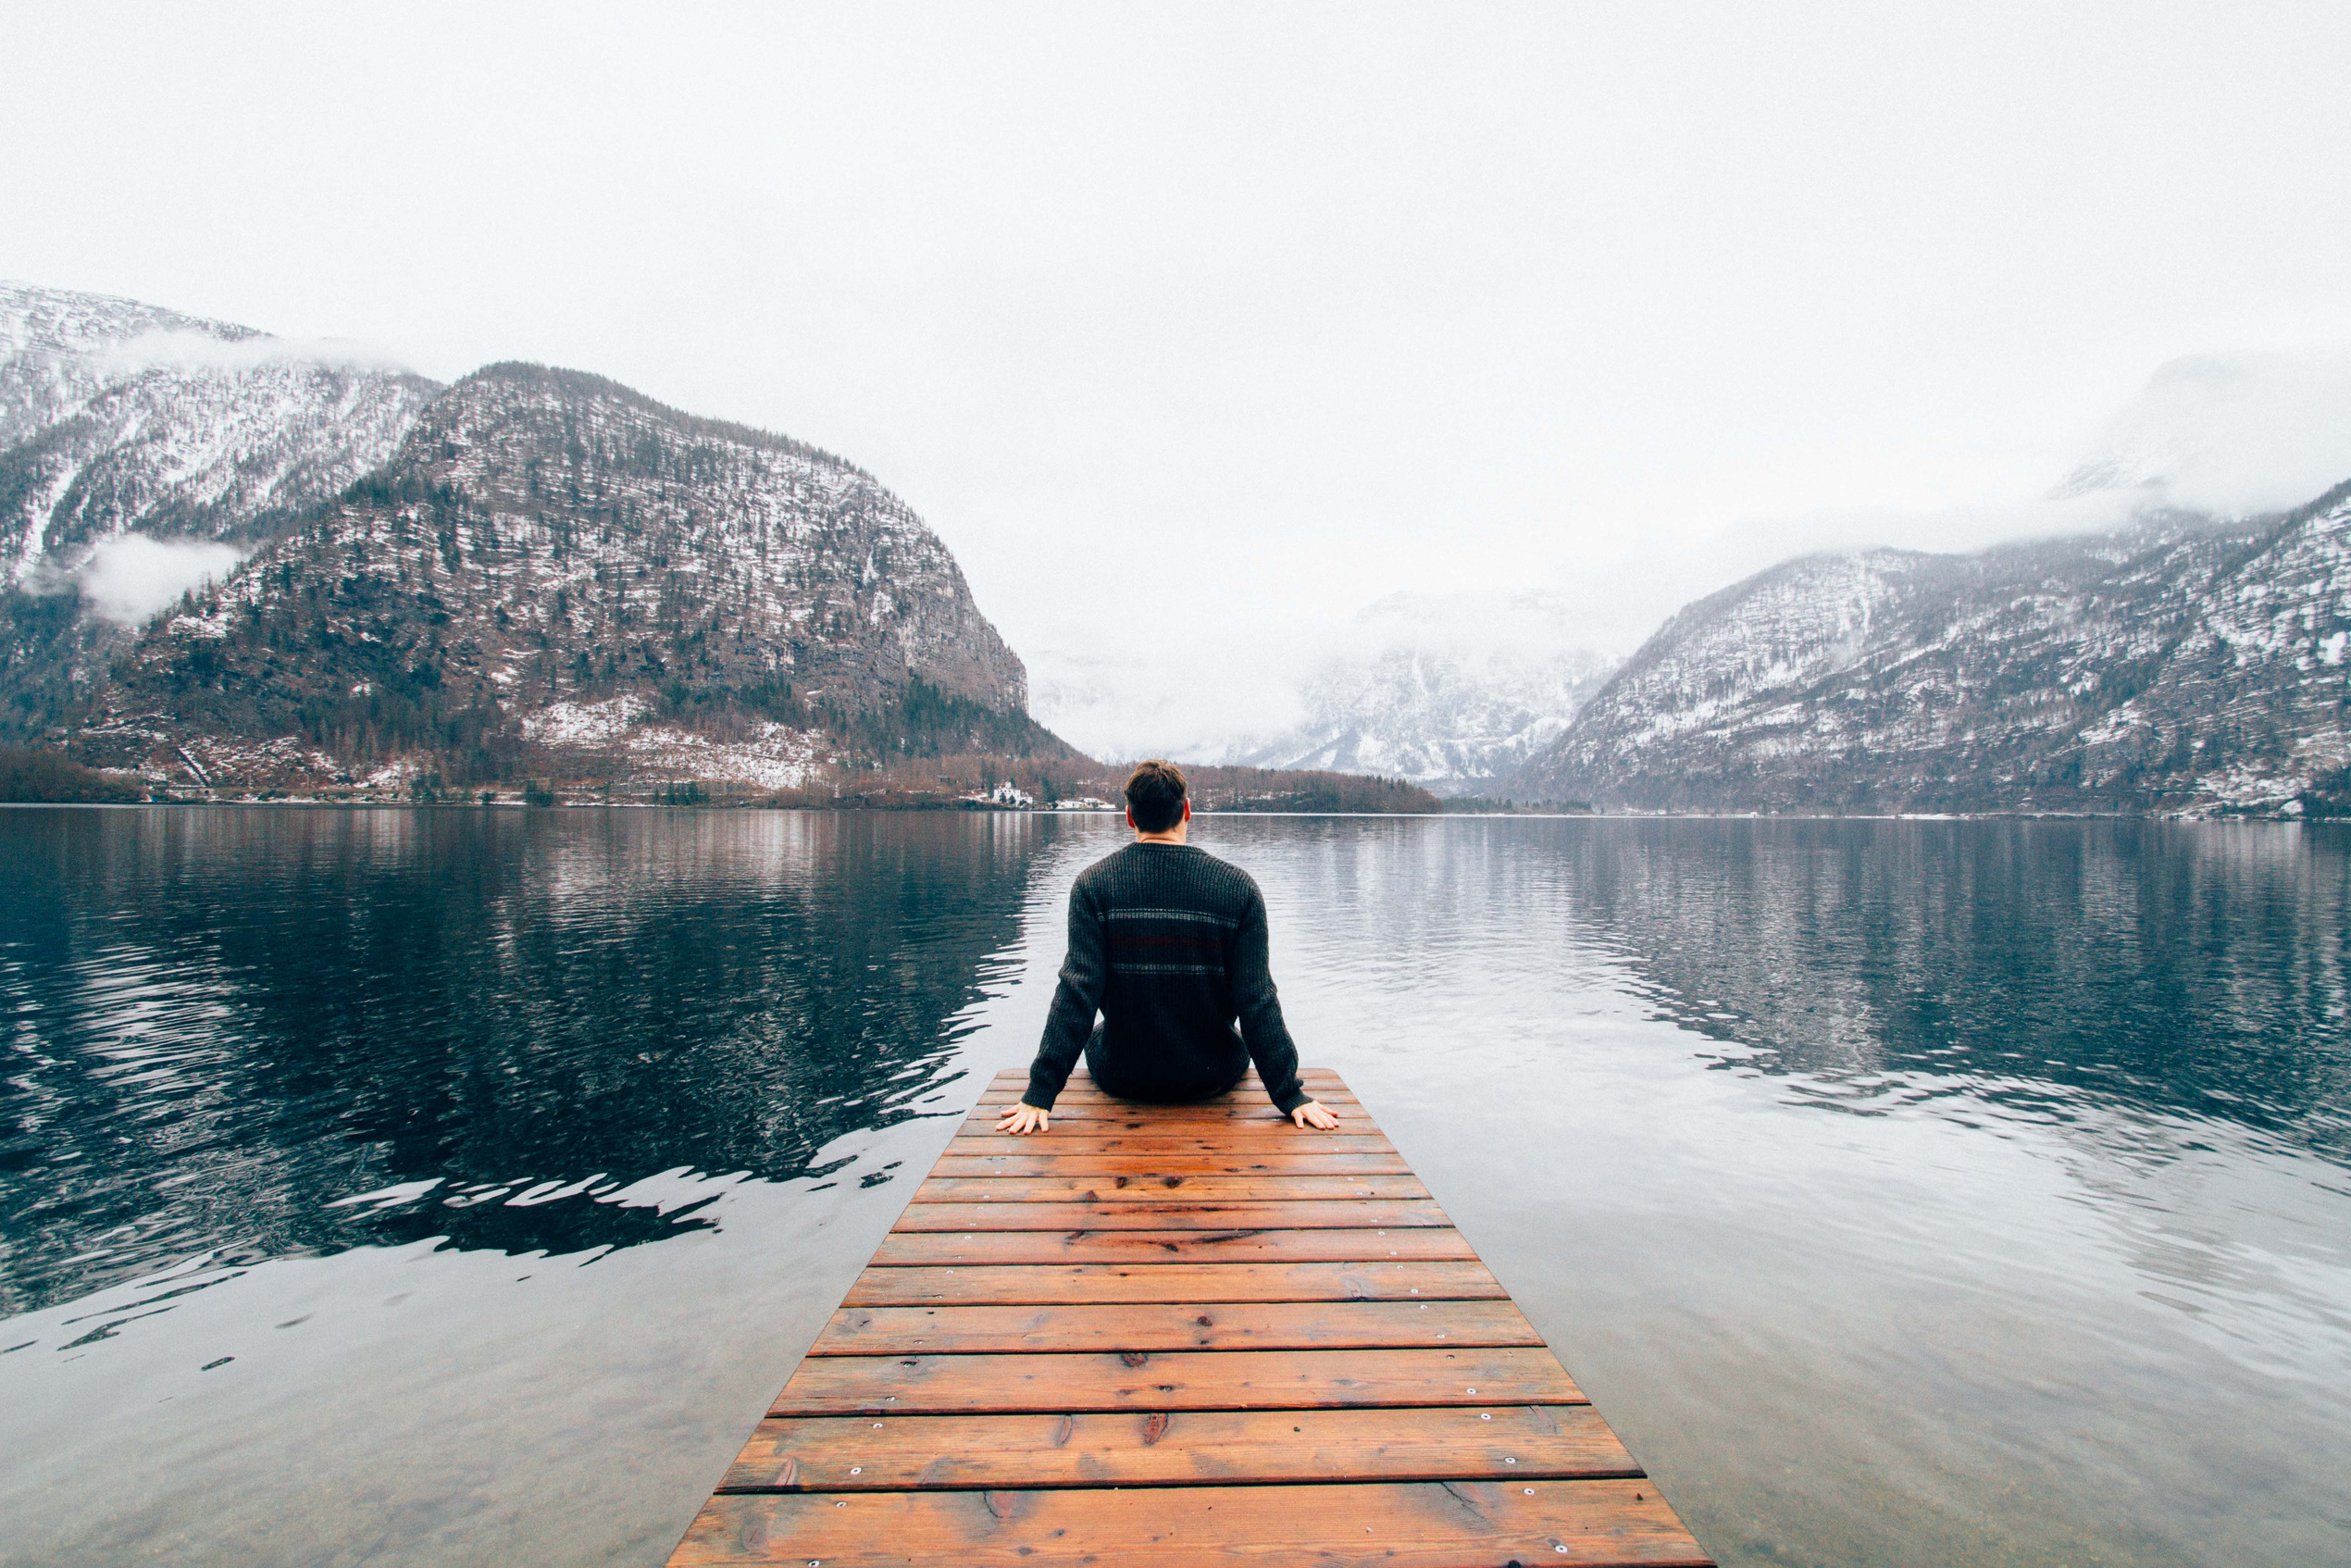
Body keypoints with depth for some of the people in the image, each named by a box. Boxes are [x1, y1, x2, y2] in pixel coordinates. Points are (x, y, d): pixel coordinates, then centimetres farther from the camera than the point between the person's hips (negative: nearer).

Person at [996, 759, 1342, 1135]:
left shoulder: (1093, 883, -13)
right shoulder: (1238, 886, -13)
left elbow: (1076, 992, -17)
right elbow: (1258, 1000, -13)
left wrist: (1040, 1094, -12)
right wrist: (1291, 1095, -5)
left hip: (1121, 1076, 0)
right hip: (1212, 1075, 1)